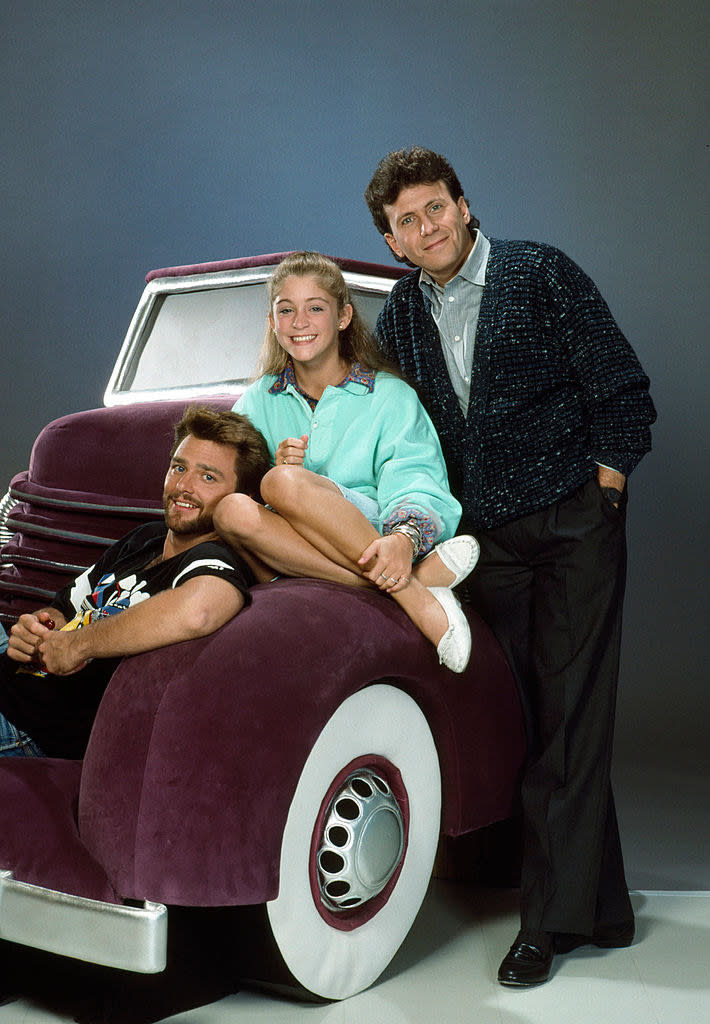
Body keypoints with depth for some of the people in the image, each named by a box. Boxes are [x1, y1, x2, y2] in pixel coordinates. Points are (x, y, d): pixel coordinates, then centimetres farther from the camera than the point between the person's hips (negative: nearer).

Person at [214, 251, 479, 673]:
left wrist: (404, 538, -29)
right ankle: (420, 583, -33)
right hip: (293, 554, 3)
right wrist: (275, 465, -12)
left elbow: (417, 486, -6)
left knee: (284, 483, -29)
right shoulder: (259, 402, 21)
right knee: (232, 510, -31)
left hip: (374, 538, -3)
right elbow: (227, 481, 10)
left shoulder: (390, 395, 10)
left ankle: (407, 586, -29)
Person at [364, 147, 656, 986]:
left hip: (572, 526, -4)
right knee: (517, 718, 1)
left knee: (568, 719, -7)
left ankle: (554, 916, 0)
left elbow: (623, 394, -2)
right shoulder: (400, 316, 11)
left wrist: (599, 500, -5)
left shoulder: (541, 274, -3)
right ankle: (598, 907, 13)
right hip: (481, 539, 5)